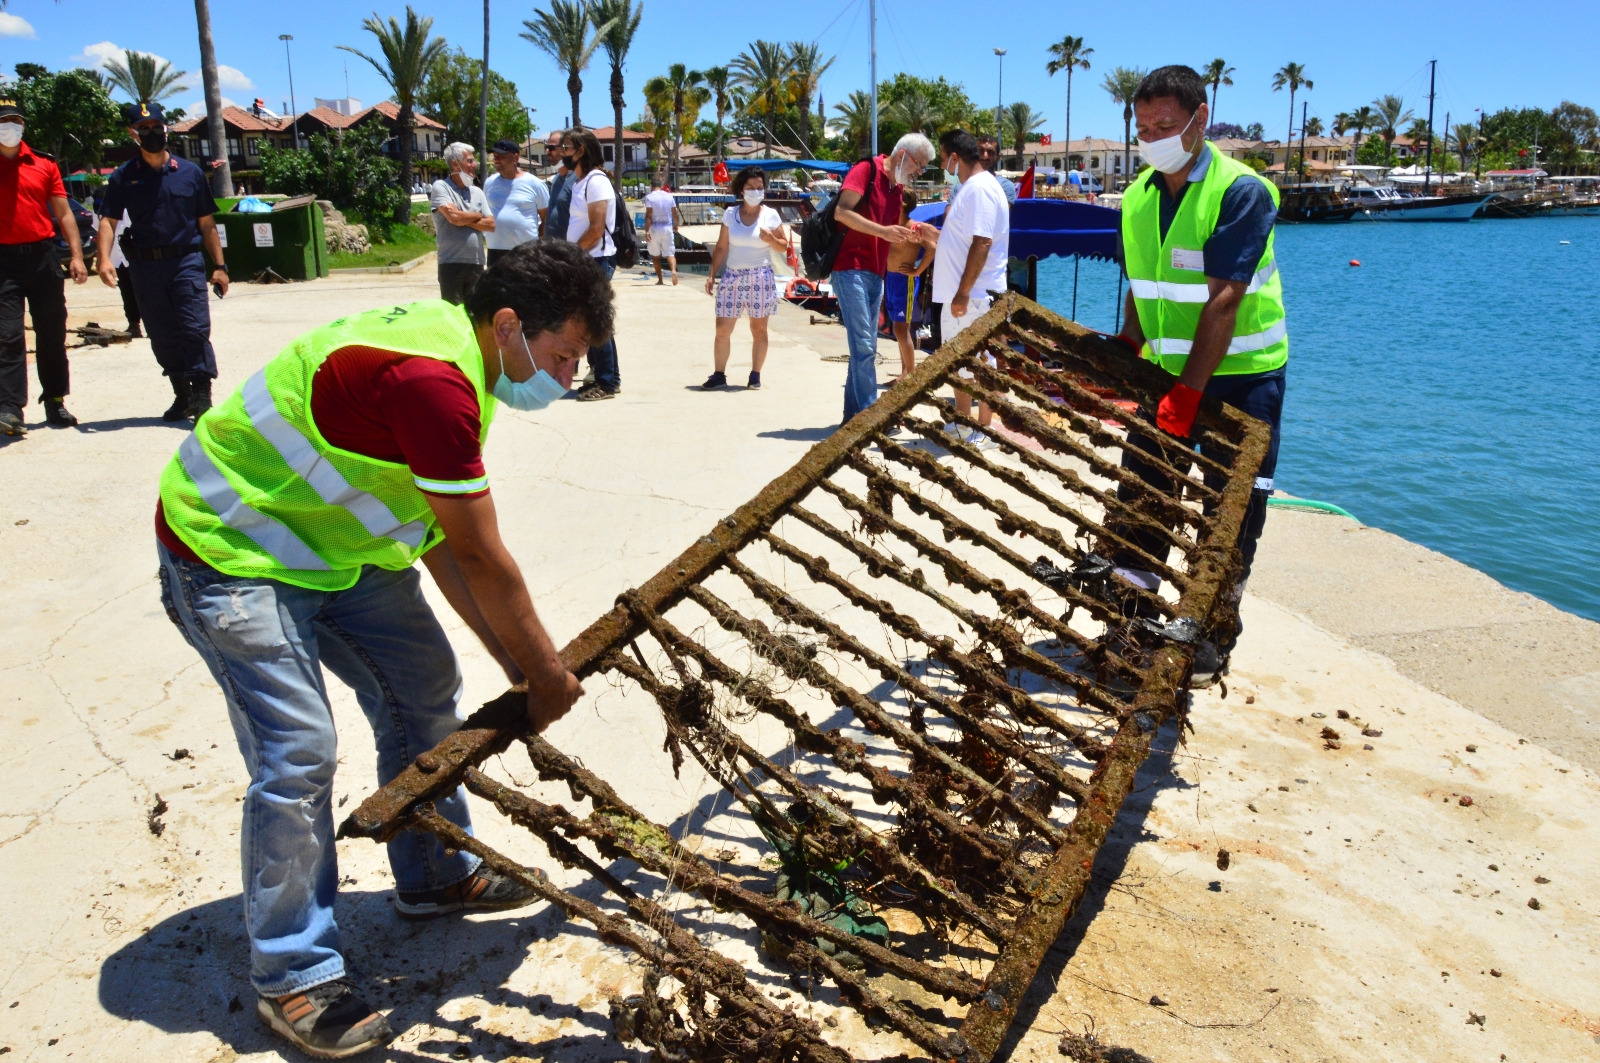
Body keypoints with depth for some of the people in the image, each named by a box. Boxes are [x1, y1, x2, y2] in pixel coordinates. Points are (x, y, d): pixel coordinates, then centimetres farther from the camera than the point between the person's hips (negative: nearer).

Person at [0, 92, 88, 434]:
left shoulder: (44, 167, 10)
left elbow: (64, 215, 8)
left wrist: (76, 256, 2)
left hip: (42, 256, 2)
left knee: (52, 333, 9)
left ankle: (55, 401, 20)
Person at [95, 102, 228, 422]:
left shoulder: (190, 173, 7)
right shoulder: (123, 177, 6)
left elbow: (206, 223, 8)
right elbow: (108, 220, 0)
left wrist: (219, 266, 4)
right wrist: (104, 258, -15)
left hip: (186, 262, -2)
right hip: (145, 266, 2)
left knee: (195, 330, -11)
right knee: (162, 338, 8)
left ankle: (202, 399, -10)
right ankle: (182, 396, 19)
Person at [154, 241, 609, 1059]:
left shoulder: (450, 351, 1)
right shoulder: (433, 380, -32)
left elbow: (442, 544, 2)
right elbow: (481, 560, -26)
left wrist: (513, 659, 0)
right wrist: (545, 671, -12)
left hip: (332, 538, 10)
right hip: (231, 554, -10)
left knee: (423, 690, 12)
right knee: (297, 753, -11)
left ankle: (433, 878, 30)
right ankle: (292, 977, 8)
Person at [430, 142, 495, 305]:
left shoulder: (477, 192, 13)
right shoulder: (440, 187, -3)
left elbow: (490, 224, 5)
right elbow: (454, 217, -17)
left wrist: (464, 220, -8)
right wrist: (477, 216, 1)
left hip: (477, 262, 5)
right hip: (452, 263, -5)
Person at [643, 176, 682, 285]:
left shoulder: (649, 197, -6)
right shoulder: (669, 196, 5)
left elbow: (648, 216, -14)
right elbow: (675, 214, 7)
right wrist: (676, 225, 22)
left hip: (655, 228, -2)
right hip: (668, 227, 2)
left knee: (656, 256, 11)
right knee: (670, 253, 1)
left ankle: (659, 279, 13)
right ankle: (674, 270, -27)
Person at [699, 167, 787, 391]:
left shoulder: (770, 215, 1)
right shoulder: (730, 214, 5)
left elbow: (784, 246, 7)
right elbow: (721, 248, 7)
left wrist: (770, 239, -13)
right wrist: (712, 274, 1)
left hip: (760, 278, -1)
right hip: (732, 276, 1)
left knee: (759, 329, 4)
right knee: (722, 329, -2)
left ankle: (755, 375, 13)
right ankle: (719, 375, 7)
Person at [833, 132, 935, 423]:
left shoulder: (895, 188, 19)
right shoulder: (866, 170, -6)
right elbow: (842, 212, -18)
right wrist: (882, 231, -22)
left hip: (876, 276, 9)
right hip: (851, 270, -9)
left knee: (865, 348, 8)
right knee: (864, 346, -10)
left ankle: (853, 415, 13)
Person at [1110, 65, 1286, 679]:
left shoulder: (1241, 192, -16)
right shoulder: (1138, 199, 4)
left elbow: (1222, 301, -24)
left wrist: (1188, 393, -28)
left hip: (1241, 372, -5)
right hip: (1165, 370, 6)